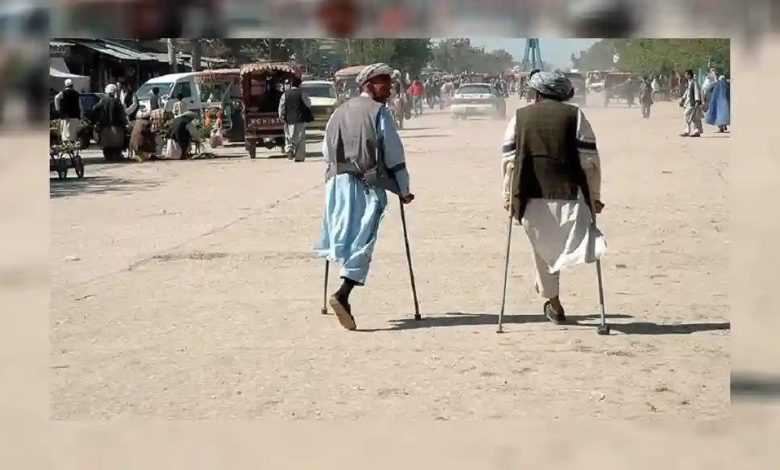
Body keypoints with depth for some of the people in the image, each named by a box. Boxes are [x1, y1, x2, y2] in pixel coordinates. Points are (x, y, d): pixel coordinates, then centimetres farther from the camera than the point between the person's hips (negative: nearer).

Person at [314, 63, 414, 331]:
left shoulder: (339, 112, 13)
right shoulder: (379, 112, -4)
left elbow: (327, 151, 16)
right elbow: (394, 154, -5)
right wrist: (404, 190, 2)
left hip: (338, 181, 6)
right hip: (368, 185, -6)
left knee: (344, 237, 14)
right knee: (363, 240, -7)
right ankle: (343, 294, -22)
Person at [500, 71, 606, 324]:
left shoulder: (519, 117, 11)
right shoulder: (574, 115, 7)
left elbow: (509, 161, 5)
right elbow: (589, 160, 2)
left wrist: (508, 195, 12)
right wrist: (594, 196, 8)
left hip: (530, 194, 2)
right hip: (568, 192, -2)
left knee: (543, 248, 15)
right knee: (573, 243, 1)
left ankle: (553, 302, 21)